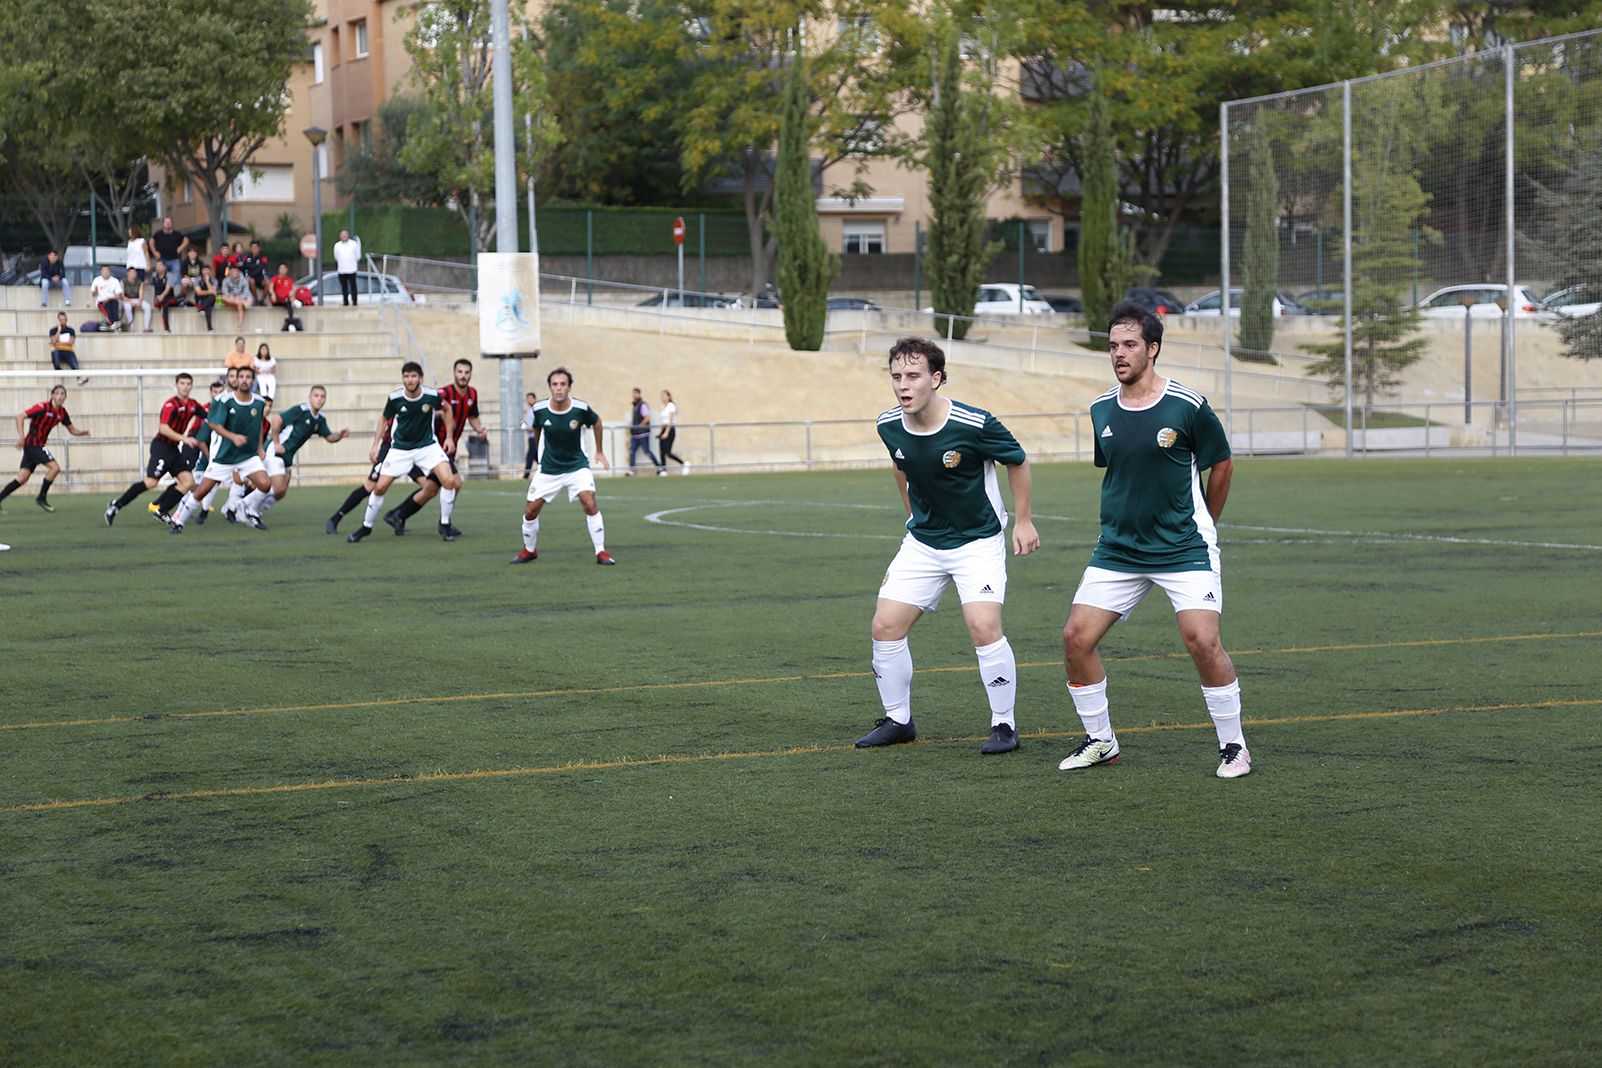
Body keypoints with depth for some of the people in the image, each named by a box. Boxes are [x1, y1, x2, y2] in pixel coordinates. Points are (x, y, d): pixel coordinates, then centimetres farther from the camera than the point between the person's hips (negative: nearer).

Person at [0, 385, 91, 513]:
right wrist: (21, 436, -27)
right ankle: (42, 497, -4)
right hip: (32, 443, -8)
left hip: (38, 446, 8)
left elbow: (72, 430, 15)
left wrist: (83, 432, -7)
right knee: (54, 467, -15)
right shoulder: (43, 407, -15)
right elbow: (20, 416, -18)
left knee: (22, 479, 4)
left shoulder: (62, 412, 7)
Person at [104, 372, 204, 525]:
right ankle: (116, 504, -4)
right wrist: (184, 439, -27)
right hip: (162, 446, -8)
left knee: (188, 482, -3)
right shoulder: (171, 404, -14)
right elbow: (163, 429, -22)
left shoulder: (193, 405, 7)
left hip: (174, 449, 8)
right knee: (151, 482, -16)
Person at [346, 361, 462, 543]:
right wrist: (375, 445, 2)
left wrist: (449, 437, 2)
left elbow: (446, 410, 6)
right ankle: (366, 527, 18)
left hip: (427, 446, 0)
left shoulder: (432, 395, -17)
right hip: (400, 449, 1)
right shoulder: (395, 398, -15)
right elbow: (384, 419, 5)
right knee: (380, 487, -4)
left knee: (449, 481, -20)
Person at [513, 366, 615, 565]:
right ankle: (529, 550, 28)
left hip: (577, 466, -2)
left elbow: (597, 421, 5)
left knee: (589, 503, -22)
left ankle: (601, 552, -11)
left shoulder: (580, 408, -18)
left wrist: (599, 451, 11)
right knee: (530, 511, 2)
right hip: (548, 469, 2)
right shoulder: (539, 409, -14)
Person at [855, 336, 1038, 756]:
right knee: (885, 626, -1)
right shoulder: (889, 426, -7)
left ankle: (1004, 724, -3)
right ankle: (898, 720, 17)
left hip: (978, 540, -5)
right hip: (922, 543, 5)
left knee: (984, 627, -21)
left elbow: (1017, 461, -5)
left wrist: (1023, 520, -2)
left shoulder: (975, 424, -23)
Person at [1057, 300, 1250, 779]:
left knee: (1202, 640, -18)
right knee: (1076, 637, -3)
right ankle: (1100, 740, 15)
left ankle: (1233, 745, 0)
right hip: (1117, 550, 5)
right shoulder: (1101, 410, 3)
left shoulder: (1187, 406, -11)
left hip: (1184, 549, -5)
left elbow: (1221, 464, 3)